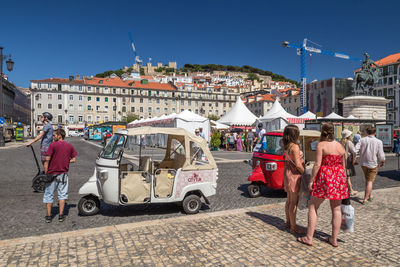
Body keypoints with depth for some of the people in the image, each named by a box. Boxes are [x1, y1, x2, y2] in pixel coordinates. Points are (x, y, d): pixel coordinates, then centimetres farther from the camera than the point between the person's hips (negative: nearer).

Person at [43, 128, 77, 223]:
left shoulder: (53, 145, -10)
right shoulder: (70, 146, 3)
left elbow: (47, 160, -13)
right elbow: (74, 159, 4)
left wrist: (45, 173, -8)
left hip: (52, 173, -3)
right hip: (63, 174, 3)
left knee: (49, 195, 10)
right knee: (62, 194, 11)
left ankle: (48, 216, 16)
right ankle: (61, 215, 13)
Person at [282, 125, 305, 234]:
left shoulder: (286, 146, 7)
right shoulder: (294, 146, -19)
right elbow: (298, 164, -20)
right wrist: (305, 173, -8)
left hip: (288, 173, 9)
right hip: (294, 174, -9)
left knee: (289, 200, 18)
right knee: (294, 202, 0)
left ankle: (288, 222, 30)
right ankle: (293, 227, 9)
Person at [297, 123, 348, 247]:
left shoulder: (321, 145, -9)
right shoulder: (340, 146, 9)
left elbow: (317, 164, -15)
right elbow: (344, 166, 13)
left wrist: (311, 180, -9)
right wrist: (343, 181, 22)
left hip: (325, 177, -6)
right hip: (339, 177, 6)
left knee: (312, 207, 4)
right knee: (336, 209, 12)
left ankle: (309, 238, 6)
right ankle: (334, 239, 20)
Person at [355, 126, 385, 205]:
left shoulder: (362, 140, -4)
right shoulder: (378, 142, -9)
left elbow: (355, 150, -12)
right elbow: (381, 155, -9)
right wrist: (383, 162, 10)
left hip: (363, 163, 3)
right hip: (373, 164, -3)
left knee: (367, 180, 20)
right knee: (370, 181, 3)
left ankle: (370, 195, 27)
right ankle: (365, 199, 1)